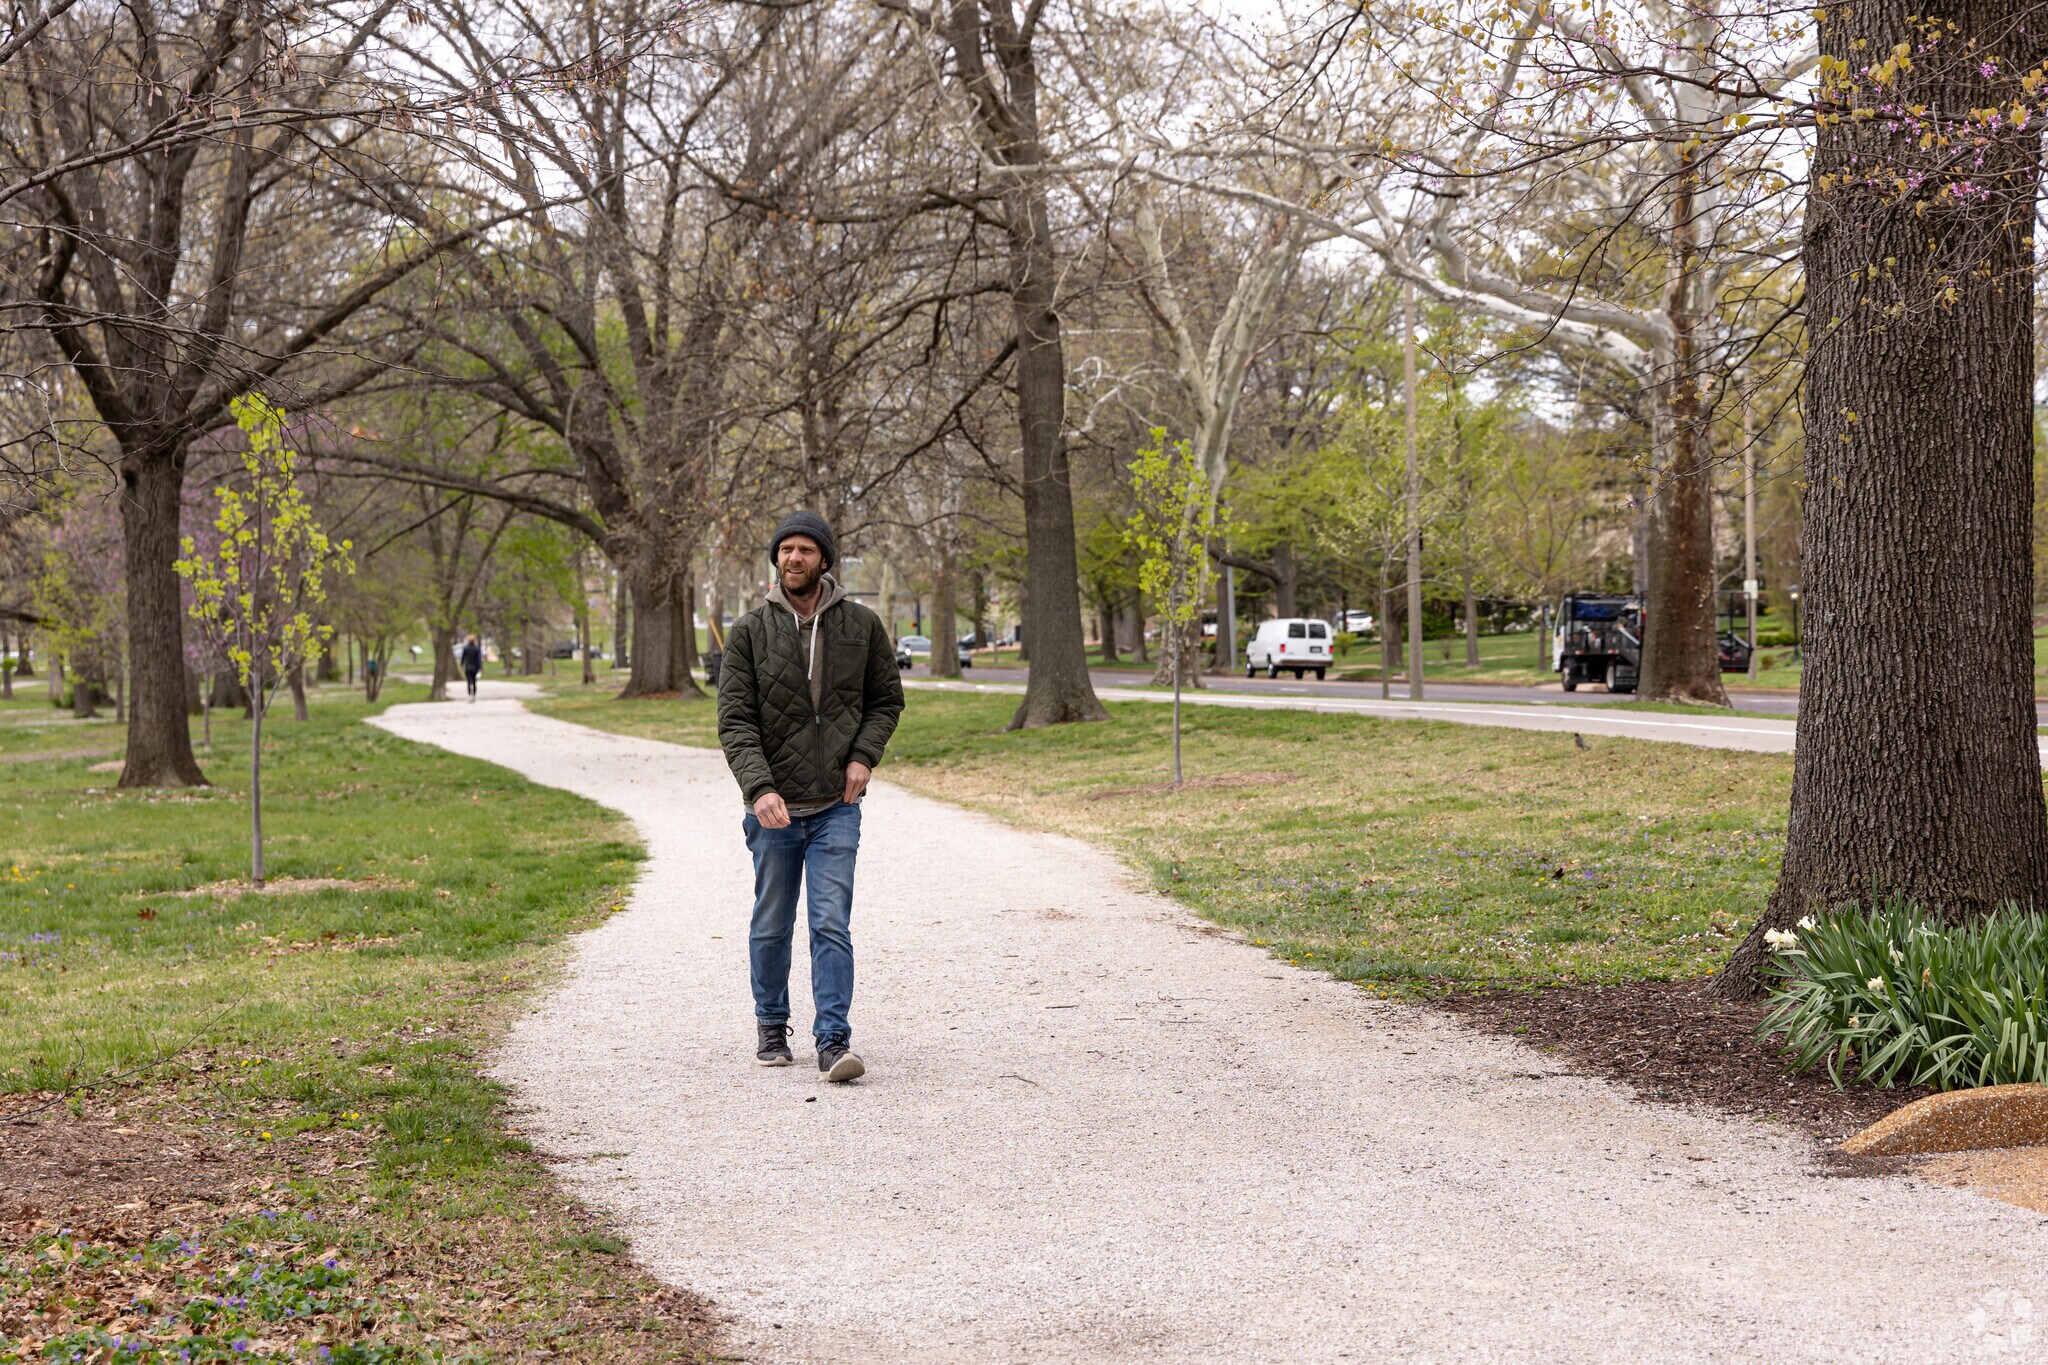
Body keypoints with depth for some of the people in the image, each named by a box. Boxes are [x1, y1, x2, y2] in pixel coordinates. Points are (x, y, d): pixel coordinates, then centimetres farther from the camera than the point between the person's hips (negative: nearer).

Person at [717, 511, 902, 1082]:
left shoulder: (861, 625, 2)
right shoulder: (749, 632, -3)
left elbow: (887, 698, 12)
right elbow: (734, 720, -8)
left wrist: (864, 755, -6)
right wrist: (759, 787, -22)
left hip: (836, 806, 0)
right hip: (773, 807, 1)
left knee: (832, 924, -8)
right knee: (772, 926, 12)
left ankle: (834, 1040, -7)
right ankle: (771, 1026, 30)